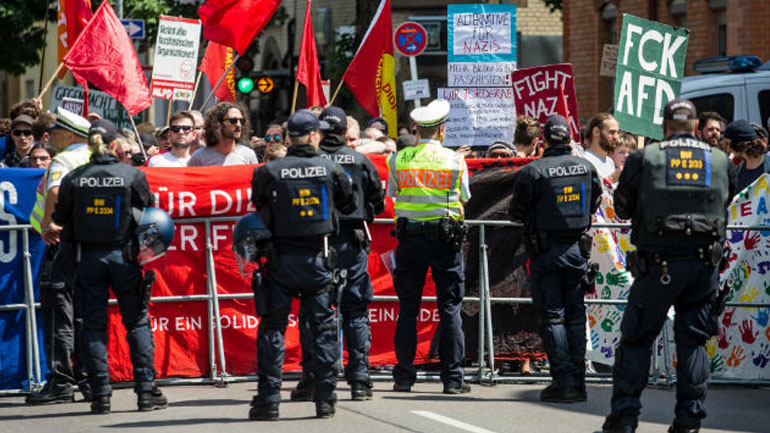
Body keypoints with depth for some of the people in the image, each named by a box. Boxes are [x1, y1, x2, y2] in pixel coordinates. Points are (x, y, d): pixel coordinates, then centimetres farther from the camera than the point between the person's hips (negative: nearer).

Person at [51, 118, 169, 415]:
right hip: (124, 257, -1)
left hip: (87, 258, 1)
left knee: (94, 326, 6)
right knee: (137, 322, 8)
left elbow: (60, 220, 4)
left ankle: (100, 393, 2)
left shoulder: (73, 179, -3)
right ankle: (146, 389, 3)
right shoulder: (133, 176, -6)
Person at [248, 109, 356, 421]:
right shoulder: (331, 169, -2)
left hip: (281, 259, -1)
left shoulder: (269, 172, -7)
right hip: (318, 260, 1)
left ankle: (268, 400, 0)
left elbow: (260, 209, 4)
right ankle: (325, 400, 7)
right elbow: (348, 206, 12)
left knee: (273, 327, 4)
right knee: (323, 328, 9)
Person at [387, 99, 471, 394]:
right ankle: (452, 378, 2)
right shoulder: (455, 160, -3)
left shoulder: (398, 160, -1)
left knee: (407, 309, 7)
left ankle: (404, 377, 6)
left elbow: (393, 194, 11)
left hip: (409, 237, 1)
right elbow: (464, 198, 7)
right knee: (450, 309, 3)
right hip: (446, 238, -1)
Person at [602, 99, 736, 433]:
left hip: (658, 264, -2)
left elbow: (622, 208, 10)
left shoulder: (645, 159, 0)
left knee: (636, 339, 7)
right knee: (693, 340, 10)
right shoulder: (721, 161, 7)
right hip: (704, 265, 2)